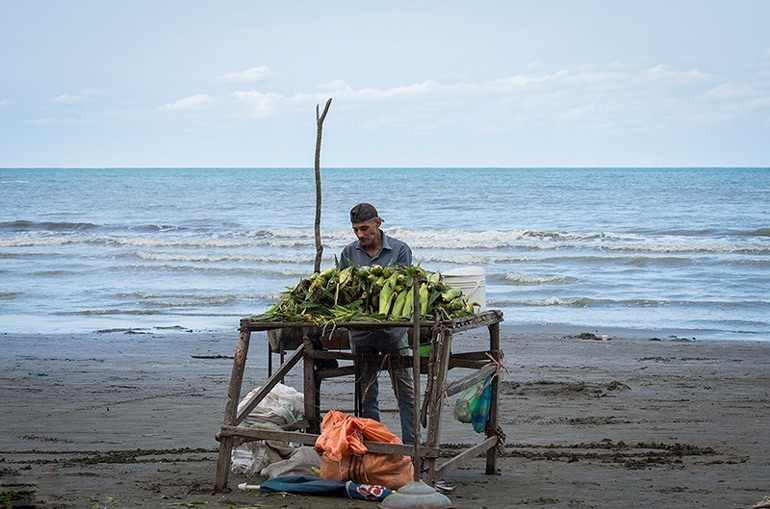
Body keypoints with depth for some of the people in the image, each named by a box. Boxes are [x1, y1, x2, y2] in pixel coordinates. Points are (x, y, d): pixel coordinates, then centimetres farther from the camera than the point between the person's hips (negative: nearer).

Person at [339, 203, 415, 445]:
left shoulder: (400, 250, 0)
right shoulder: (349, 253, 10)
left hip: (393, 330, -3)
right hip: (360, 332, 3)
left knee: (405, 391, -3)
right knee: (366, 393, 8)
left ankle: (411, 445, 2)